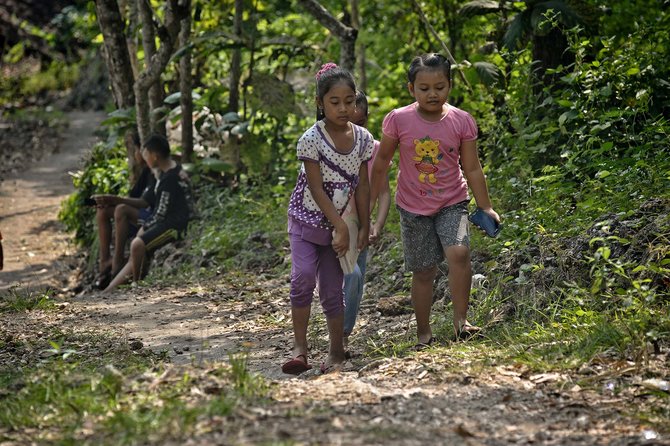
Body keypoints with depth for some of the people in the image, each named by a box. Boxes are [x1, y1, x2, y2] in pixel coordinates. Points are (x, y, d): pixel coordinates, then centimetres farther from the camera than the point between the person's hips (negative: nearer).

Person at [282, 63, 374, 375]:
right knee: (303, 277, -22)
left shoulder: (363, 138, -1)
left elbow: (362, 186, 5)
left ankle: (336, 351, 17)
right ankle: (299, 347, -15)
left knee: (332, 289, 6)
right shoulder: (311, 140, -15)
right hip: (307, 221, -3)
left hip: (336, 227, 3)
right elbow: (316, 188, -16)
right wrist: (341, 226, -19)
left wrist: (364, 227, 3)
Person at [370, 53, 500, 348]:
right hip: (414, 208, 0)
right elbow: (381, 162, 3)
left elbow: (472, 169, 0)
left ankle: (460, 320, -14)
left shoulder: (461, 121, -9)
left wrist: (485, 207, 0)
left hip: (452, 204, 0)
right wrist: (369, 201, 8)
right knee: (423, 271, 5)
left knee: (458, 252, -24)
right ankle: (424, 334, 19)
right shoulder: (398, 120, -11)